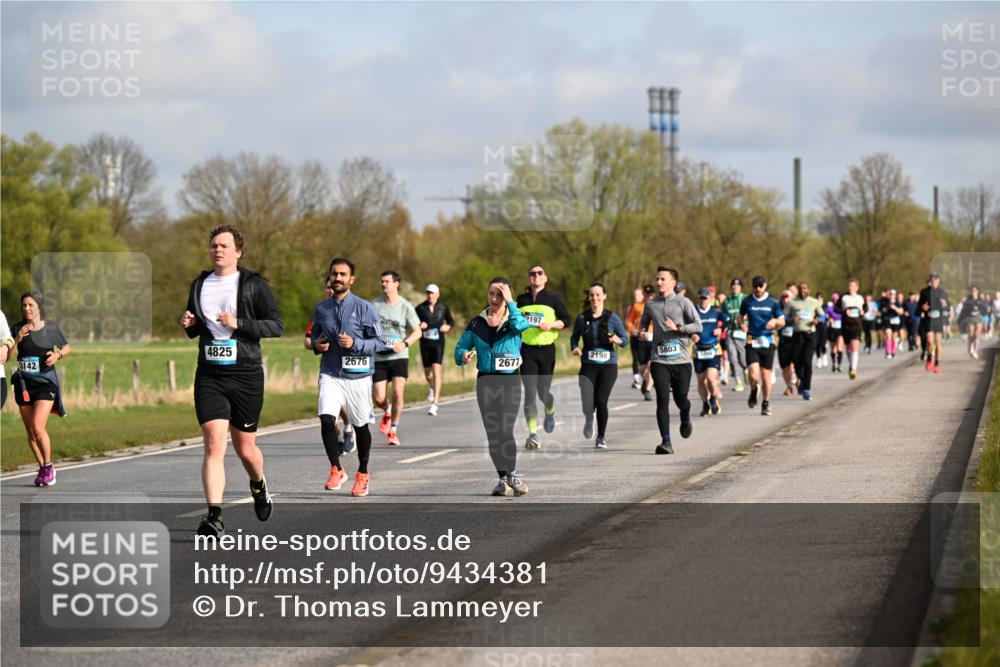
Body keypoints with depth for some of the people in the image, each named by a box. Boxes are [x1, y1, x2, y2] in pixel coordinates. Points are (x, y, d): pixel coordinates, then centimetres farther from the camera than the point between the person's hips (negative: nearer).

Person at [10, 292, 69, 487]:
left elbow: (66, 347, 12)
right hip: (24, 383, 3)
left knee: (38, 427, -17)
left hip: (46, 382, -3)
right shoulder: (18, 328, 0)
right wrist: (18, 338, -20)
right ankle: (42, 468, 25)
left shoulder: (51, 328, -3)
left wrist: (58, 355, -10)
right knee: (30, 431, 8)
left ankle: (48, 466, 0)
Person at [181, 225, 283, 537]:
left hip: (246, 374, -2)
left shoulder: (253, 284, -1)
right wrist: (189, 325, 0)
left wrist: (238, 323, -18)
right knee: (214, 445, -13)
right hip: (209, 375, 2)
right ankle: (214, 516, -18)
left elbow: (276, 325, -6)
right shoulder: (200, 285, 12)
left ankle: (258, 486, 42)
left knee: (245, 448, 8)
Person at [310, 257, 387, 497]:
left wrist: (355, 344, -19)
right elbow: (314, 334, 22)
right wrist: (316, 344, -1)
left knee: (360, 426, 10)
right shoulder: (321, 309, 7)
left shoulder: (365, 308, -5)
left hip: (358, 376, -2)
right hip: (330, 375, 2)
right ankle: (336, 470, -1)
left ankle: (363, 473, 31)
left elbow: (380, 342, -4)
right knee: (326, 420, -18)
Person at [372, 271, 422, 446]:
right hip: (378, 358, 1)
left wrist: (404, 344, -15)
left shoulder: (405, 307, -1)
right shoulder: (375, 305, 3)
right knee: (379, 399, -4)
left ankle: (393, 430, 1)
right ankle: (388, 412, 33)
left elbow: (417, 332, 1)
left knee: (398, 392, -17)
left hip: (399, 357, -1)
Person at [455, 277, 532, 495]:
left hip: (510, 380, -3)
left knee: (505, 429, -16)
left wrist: (510, 303, -13)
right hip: (485, 381, 3)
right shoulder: (476, 323, 10)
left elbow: (522, 326, -20)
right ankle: (504, 478, 10)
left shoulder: (514, 320, 3)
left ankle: (511, 475, -5)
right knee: (493, 432, 2)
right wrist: (464, 355, -10)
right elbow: (460, 347, 12)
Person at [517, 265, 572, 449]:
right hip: (527, 350, 1)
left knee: (543, 392, 3)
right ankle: (533, 435, -8)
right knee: (530, 392, -9)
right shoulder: (521, 299, 9)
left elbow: (567, 320, 1)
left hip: (547, 349, -1)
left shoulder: (554, 298, 2)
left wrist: (551, 324, -14)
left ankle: (550, 412, 40)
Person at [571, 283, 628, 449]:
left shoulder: (612, 318, -1)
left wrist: (618, 340, -18)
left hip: (608, 365, -1)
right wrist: (575, 347, -7)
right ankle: (589, 420, 27)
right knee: (587, 406, -12)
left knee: (601, 401, -9)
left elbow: (625, 339, 4)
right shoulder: (582, 318, 2)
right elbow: (574, 338, 14)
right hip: (588, 365, 1)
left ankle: (601, 438, 11)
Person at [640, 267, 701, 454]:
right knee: (662, 399, -12)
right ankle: (666, 442, -12)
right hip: (659, 360, 1)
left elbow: (698, 326, -4)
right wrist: (643, 331, 2)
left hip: (681, 359, -1)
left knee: (680, 398, 3)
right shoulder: (651, 305, 10)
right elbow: (644, 323, 25)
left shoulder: (683, 303, 0)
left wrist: (677, 327, -17)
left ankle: (685, 421, 41)